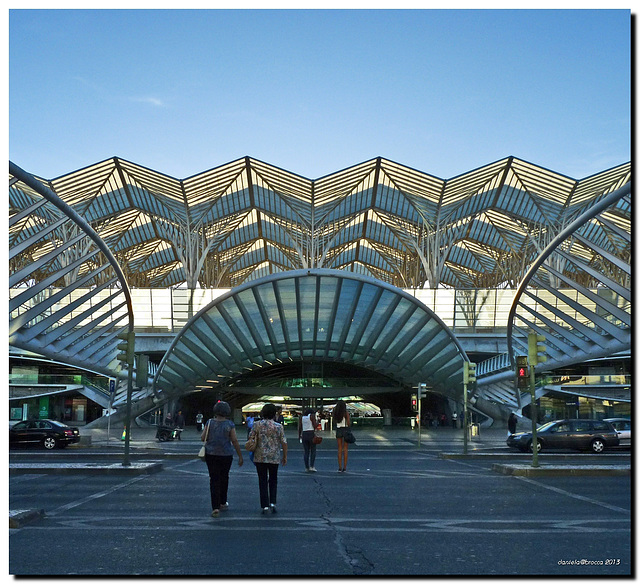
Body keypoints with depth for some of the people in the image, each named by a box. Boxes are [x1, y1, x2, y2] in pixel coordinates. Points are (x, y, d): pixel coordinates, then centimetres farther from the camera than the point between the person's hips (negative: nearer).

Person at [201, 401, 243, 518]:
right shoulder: (230, 424, -8)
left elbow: (203, 438, -4)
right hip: (226, 455, 0)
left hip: (211, 454, 0)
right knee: (224, 478, 19)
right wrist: (240, 456, -3)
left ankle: (215, 508, -11)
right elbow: (234, 441, -8)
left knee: (214, 480, 1)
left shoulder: (210, 422, -4)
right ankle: (222, 503, 34)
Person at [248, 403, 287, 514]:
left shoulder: (257, 425, -4)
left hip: (260, 457, 0)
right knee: (273, 480, 16)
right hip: (274, 458, 0)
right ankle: (272, 502, 4)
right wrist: (285, 456, 7)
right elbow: (284, 443, -3)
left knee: (263, 481, 6)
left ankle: (265, 506, 3)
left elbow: (250, 438, -1)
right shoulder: (279, 426, -4)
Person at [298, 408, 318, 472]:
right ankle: (312, 467, -9)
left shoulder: (302, 417, 11)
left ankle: (307, 468, 6)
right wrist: (317, 422, 10)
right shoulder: (312, 416, -3)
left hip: (304, 435, 5)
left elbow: (299, 427, 9)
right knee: (313, 451, 2)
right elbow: (315, 426, -9)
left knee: (306, 452, 9)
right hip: (311, 435, -5)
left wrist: (299, 435, 22)